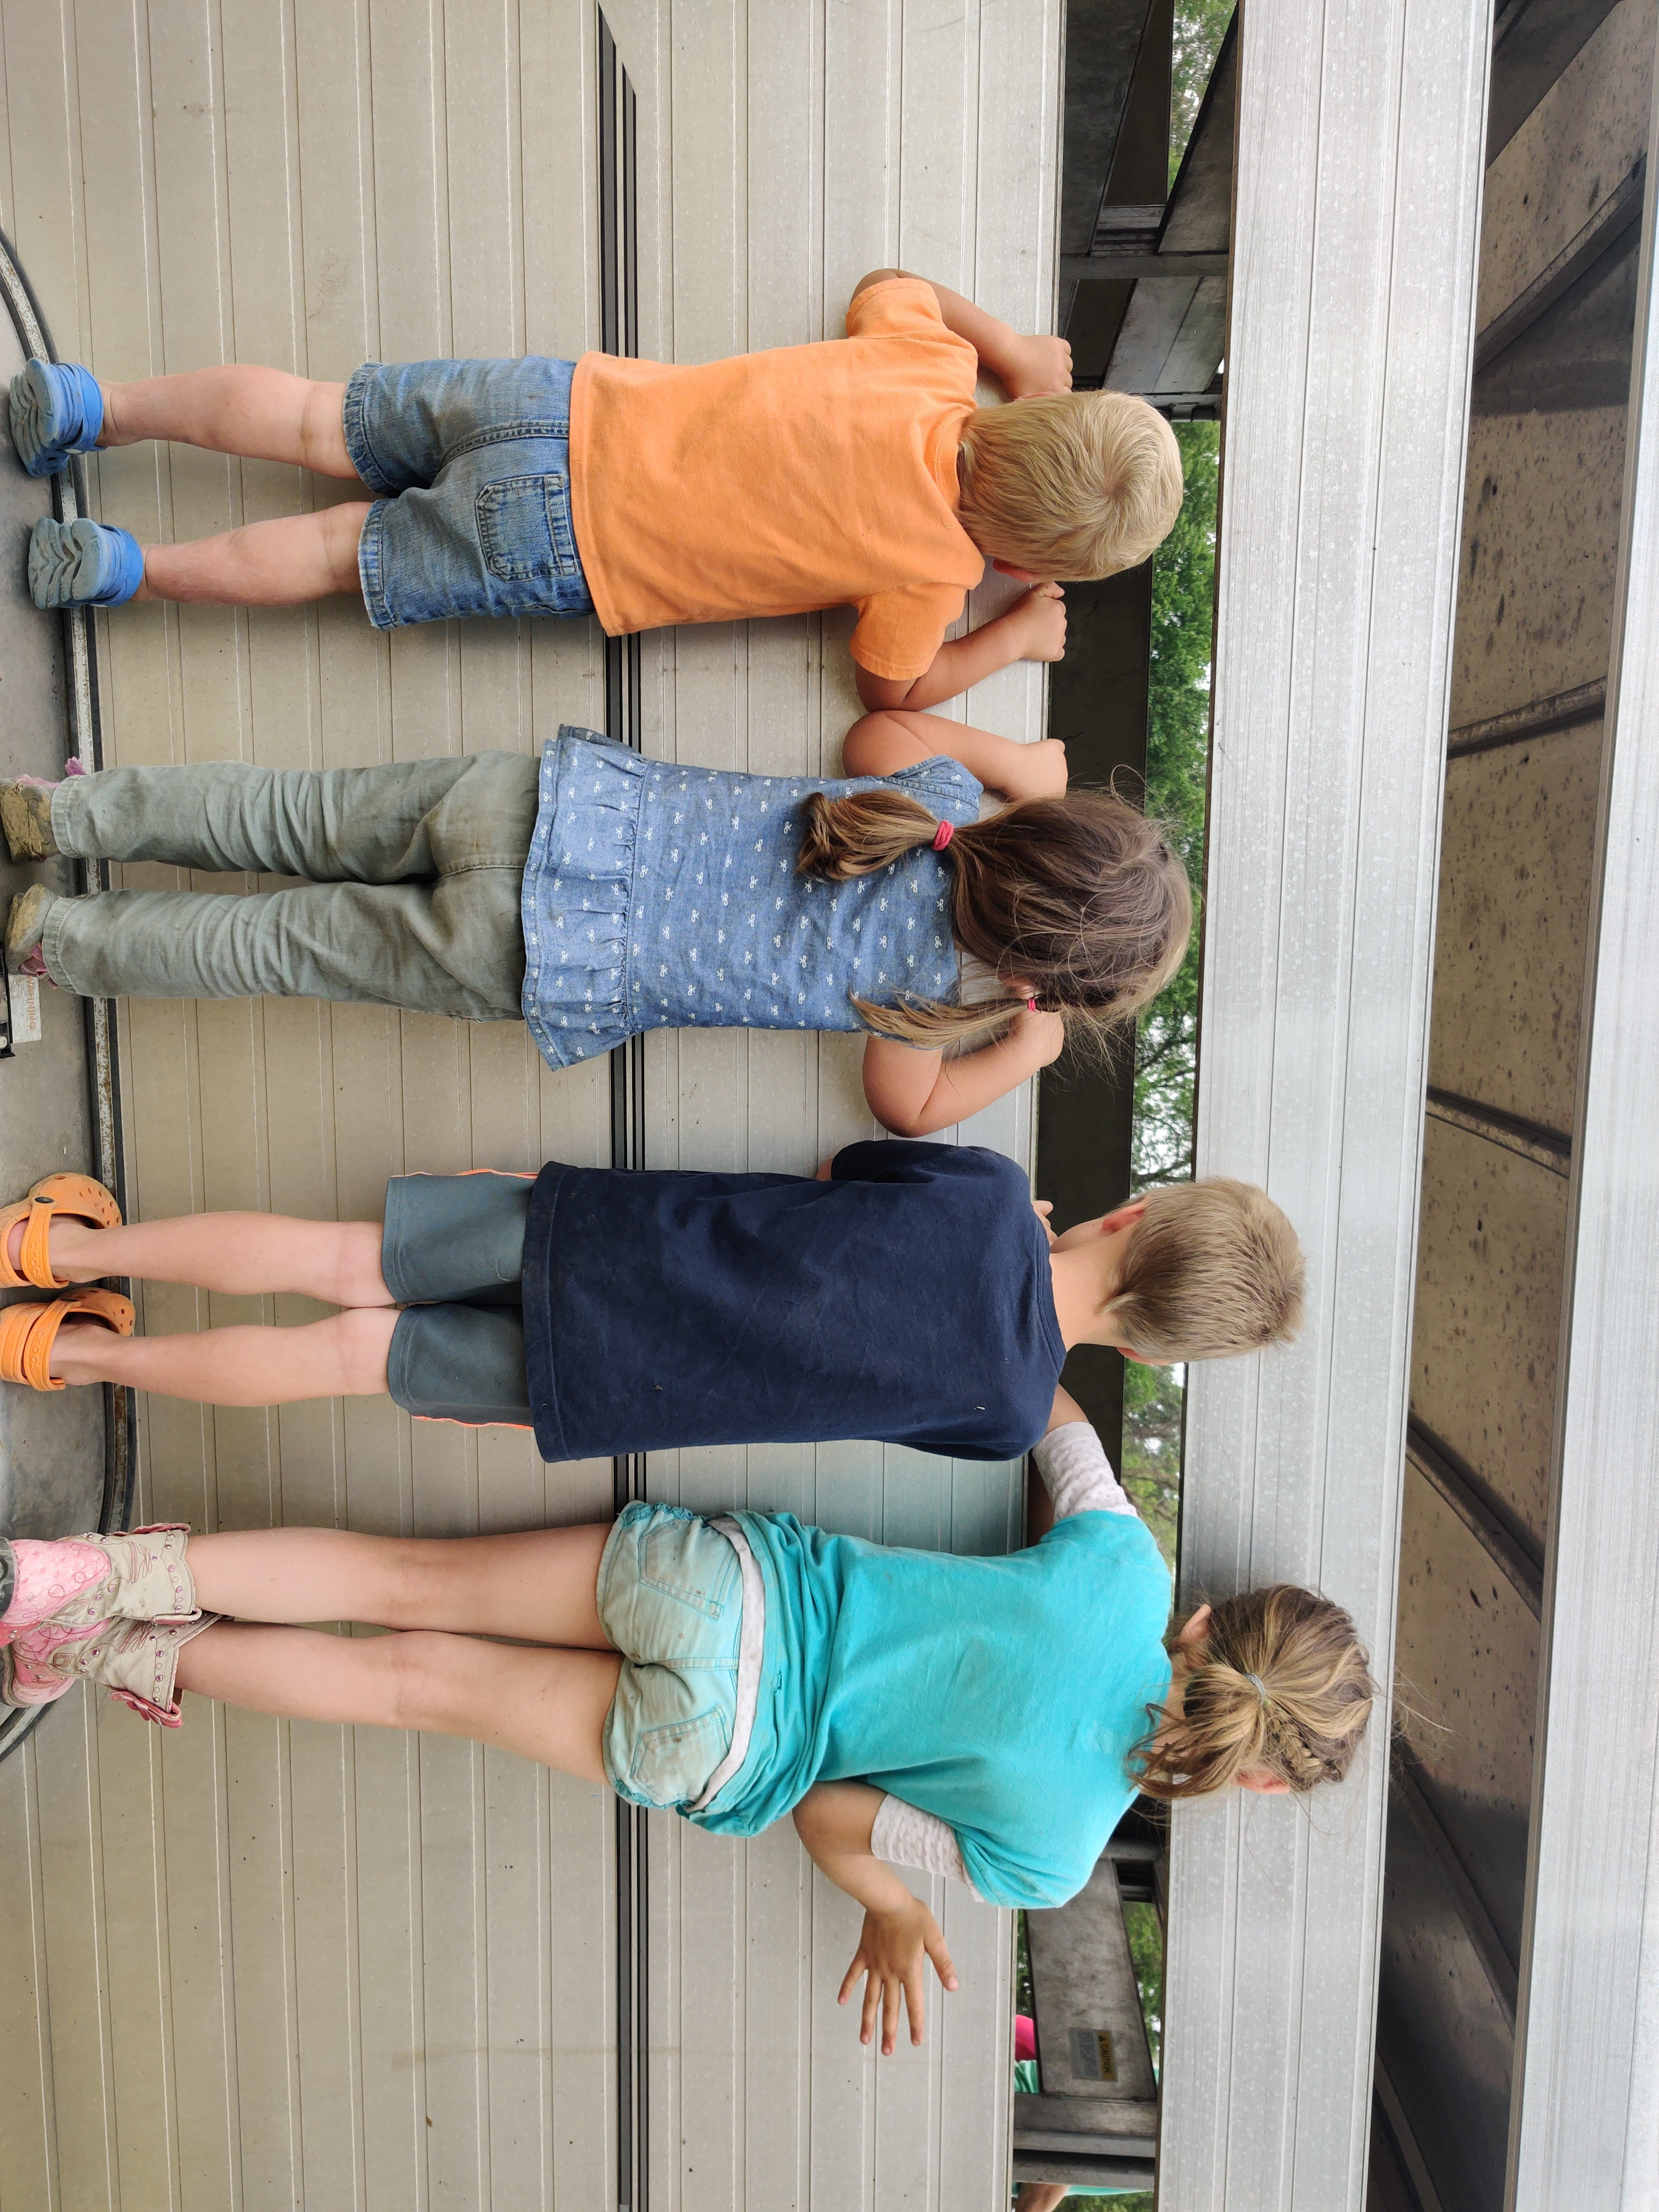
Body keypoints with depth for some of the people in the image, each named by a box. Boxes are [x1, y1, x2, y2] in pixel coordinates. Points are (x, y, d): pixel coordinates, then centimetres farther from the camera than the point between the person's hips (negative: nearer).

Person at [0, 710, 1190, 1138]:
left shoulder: (946, 792, 2)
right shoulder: (945, 975, -15)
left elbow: (882, 729, 23)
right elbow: (905, 1108, 0)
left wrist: (1023, 763, 23)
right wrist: (1030, 1046, 6)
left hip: (568, 795, 5)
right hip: (541, 958, -5)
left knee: (300, 820, 17)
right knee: (300, 942, 11)